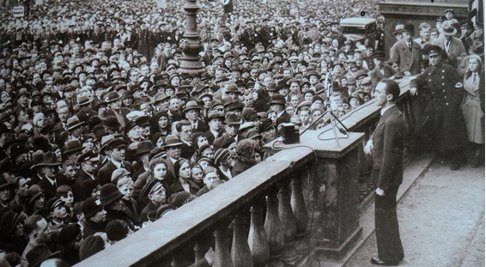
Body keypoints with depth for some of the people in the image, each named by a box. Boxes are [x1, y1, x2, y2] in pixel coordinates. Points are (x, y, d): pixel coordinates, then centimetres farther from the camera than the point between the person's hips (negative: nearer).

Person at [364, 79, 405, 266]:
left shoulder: (392, 121, -27)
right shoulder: (389, 113, 3)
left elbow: (389, 157, -26)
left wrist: (382, 185, -21)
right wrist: (371, 141, 0)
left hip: (387, 175, -10)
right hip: (386, 173, 10)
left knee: (384, 216, 6)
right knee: (388, 214, 22)